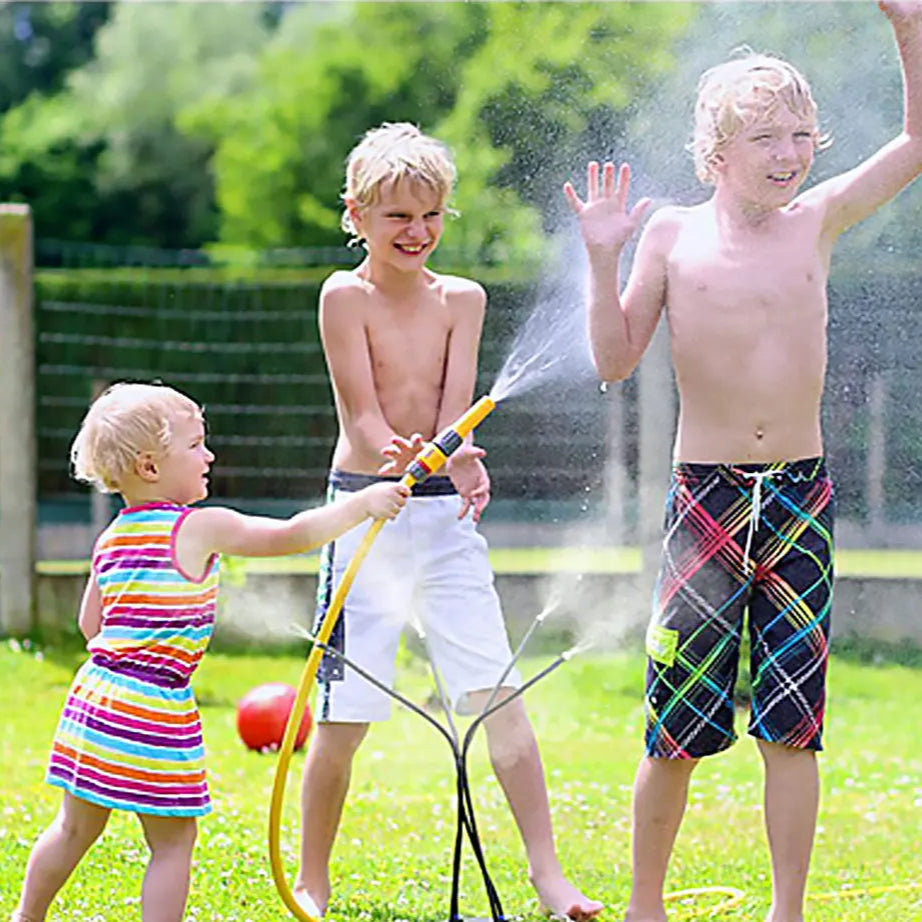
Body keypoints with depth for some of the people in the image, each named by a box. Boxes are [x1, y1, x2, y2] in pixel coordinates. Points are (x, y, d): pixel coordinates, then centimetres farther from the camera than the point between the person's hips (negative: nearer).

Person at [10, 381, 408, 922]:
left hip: (95, 694, 8)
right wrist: (363, 505, -1)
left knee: (77, 826, 22)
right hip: (154, 711, -8)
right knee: (173, 840, 2)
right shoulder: (200, 528, -12)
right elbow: (292, 535, -11)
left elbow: (90, 624, 15)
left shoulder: (111, 538, 10)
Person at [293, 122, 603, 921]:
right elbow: (364, 413, -13)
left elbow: (455, 404, -5)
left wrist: (455, 463, -27)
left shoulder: (461, 299, 7)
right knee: (345, 715, 0)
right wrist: (398, 460, -35)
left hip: (445, 513, 3)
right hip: (366, 512, -3)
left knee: (500, 693, -3)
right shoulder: (346, 296, -5)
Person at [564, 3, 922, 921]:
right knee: (677, 728, 1)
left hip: (801, 501, 2)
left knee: (791, 725, 3)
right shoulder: (673, 235, -1)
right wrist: (604, 261, -11)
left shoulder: (817, 220, 4)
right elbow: (616, 360, 0)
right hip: (705, 501, -2)